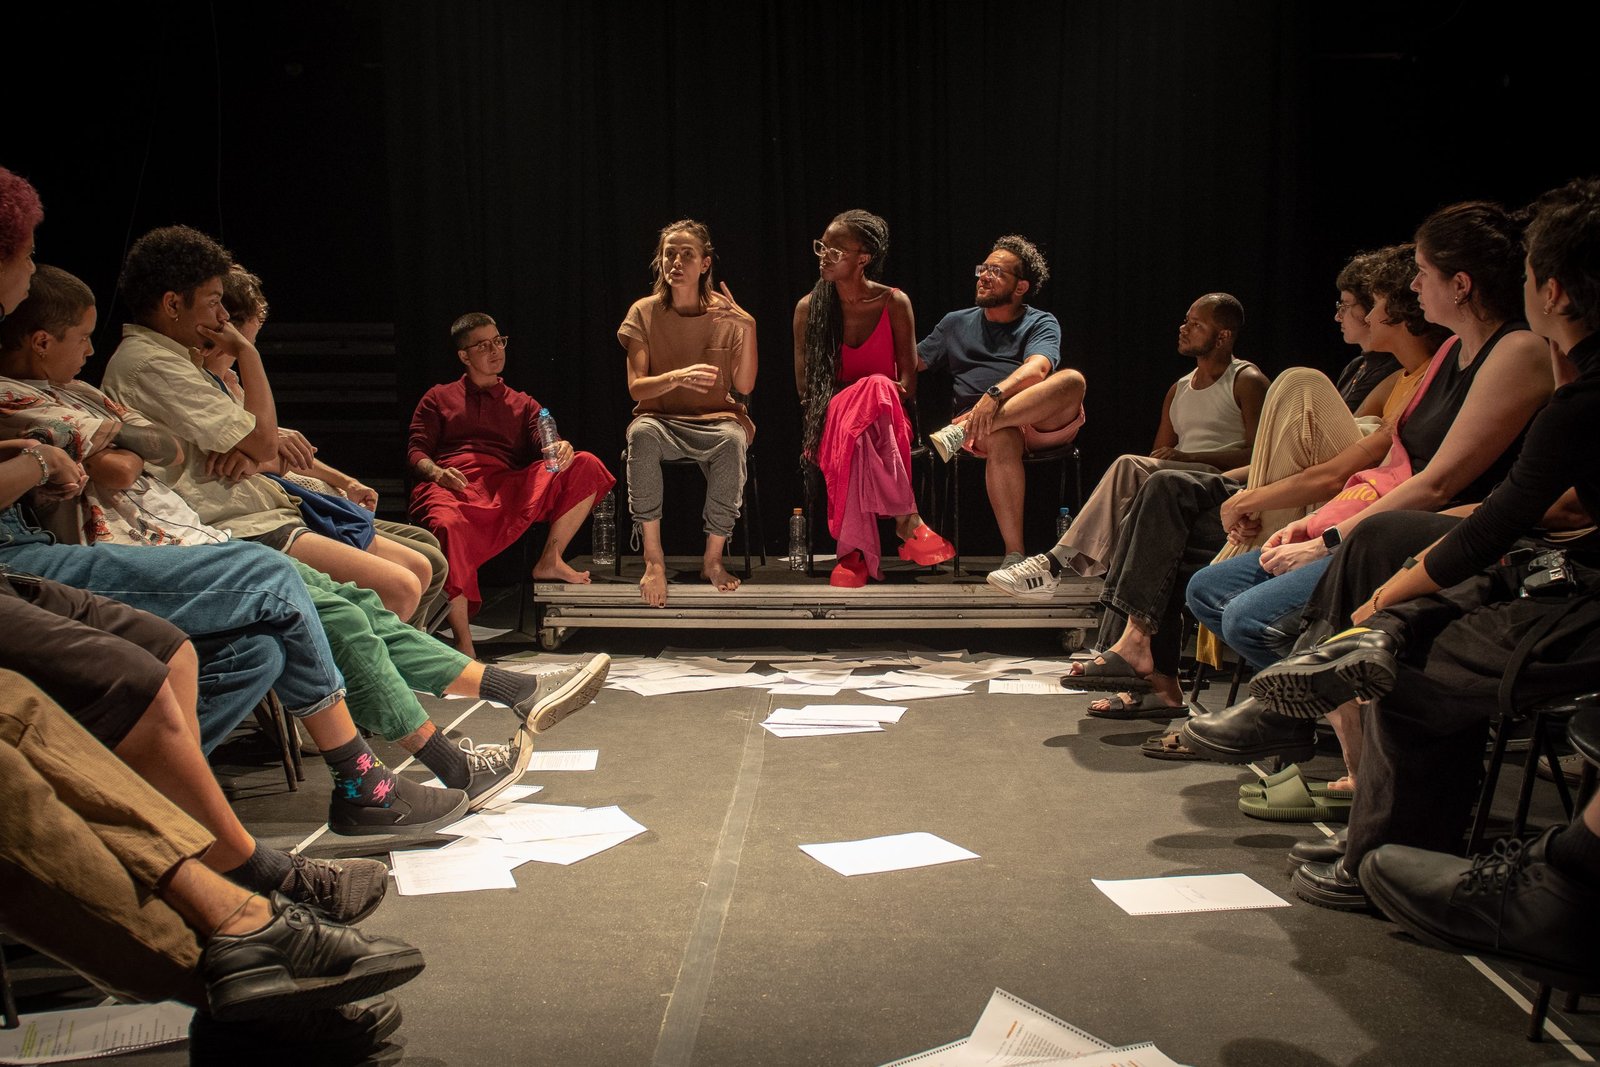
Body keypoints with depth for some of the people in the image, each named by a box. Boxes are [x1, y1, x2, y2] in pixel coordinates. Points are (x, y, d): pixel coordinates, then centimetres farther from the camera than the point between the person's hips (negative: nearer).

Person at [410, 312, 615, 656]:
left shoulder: (522, 404, 33)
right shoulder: (438, 398, 27)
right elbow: (416, 451, 15)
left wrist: (561, 451, -11)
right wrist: (436, 472, -10)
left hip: (507, 487, 3)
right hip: (449, 486, -3)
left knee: (586, 466, -16)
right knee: (448, 526, -42)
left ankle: (549, 560, -10)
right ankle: (463, 646, -45)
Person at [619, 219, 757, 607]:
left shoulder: (726, 314, 2)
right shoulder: (644, 313, 1)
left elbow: (744, 386, -4)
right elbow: (636, 387, -7)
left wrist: (749, 328, -16)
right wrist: (678, 377, -27)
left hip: (716, 420, 0)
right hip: (662, 419, 0)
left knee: (733, 439, -37)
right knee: (642, 432, -37)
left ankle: (713, 557, -22)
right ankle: (653, 557, -28)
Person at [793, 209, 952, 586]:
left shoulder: (894, 303, 0)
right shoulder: (808, 308, 1)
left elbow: (908, 383, 2)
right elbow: (804, 387, 3)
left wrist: (873, 394, -18)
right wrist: (867, 393, -12)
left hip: (884, 416, 0)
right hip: (830, 418, 0)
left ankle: (853, 550, -39)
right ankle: (907, 519, -35)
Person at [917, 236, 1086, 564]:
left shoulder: (1041, 323, 12)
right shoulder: (956, 323, 25)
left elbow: (1037, 368, -11)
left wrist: (996, 394, -30)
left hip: (1042, 421, 0)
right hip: (989, 426, 0)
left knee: (1072, 380, -32)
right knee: (1002, 440, -38)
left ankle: (963, 430, -40)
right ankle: (1013, 556, -40)